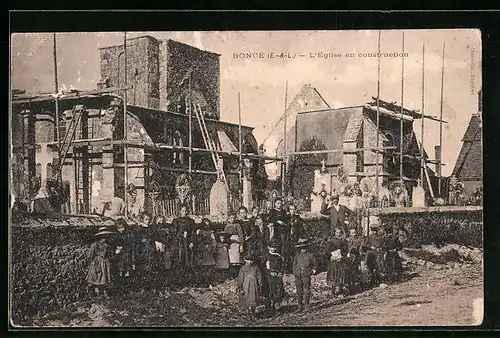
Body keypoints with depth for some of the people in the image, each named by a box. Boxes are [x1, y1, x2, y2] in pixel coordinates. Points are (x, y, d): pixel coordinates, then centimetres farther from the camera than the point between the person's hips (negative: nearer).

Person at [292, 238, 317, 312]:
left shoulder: (310, 255, 7)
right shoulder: (297, 255, 14)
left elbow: (314, 264, 14)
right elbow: (294, 264, 21)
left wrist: (313, 269, 0)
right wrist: (295, 272, 10)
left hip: (306, 275, -3)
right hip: (298, 275, 3)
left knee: (307, 291, -7)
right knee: (299, 291, 4)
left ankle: (306, 305, 4)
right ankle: (300, 306, 11)